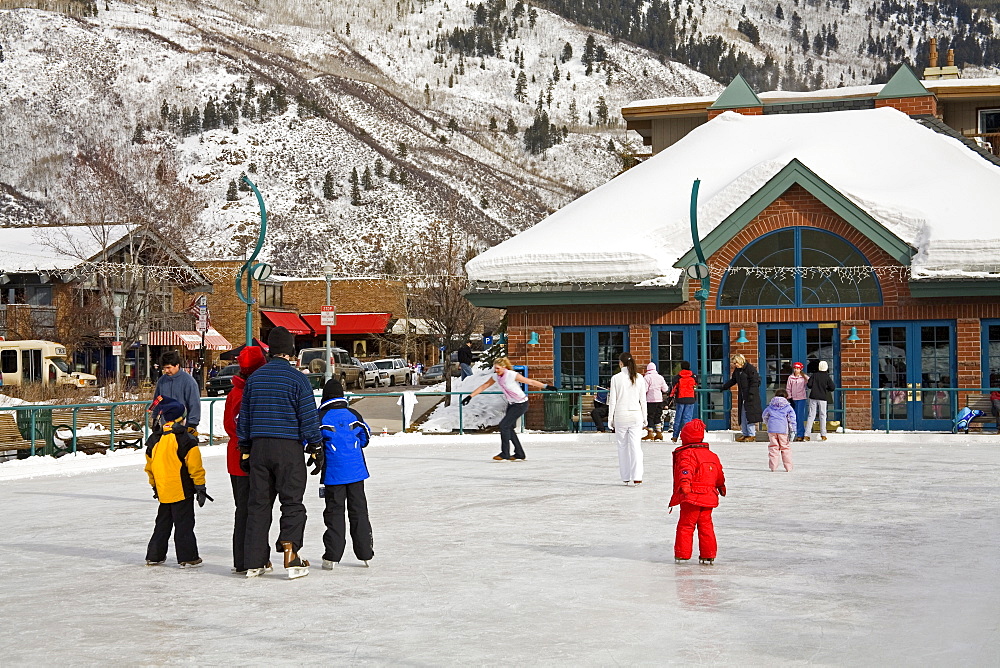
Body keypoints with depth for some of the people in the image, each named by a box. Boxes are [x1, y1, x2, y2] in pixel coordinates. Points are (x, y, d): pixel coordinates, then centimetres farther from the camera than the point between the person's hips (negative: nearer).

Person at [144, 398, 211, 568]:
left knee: (162, 524, 16)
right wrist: (200, 488, -4)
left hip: (162, 492, 5)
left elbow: (149, 467, 12)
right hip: (182, 490, -5)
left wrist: (154, 487, 26)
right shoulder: (186, 440, -11)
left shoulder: (154, 441, 3)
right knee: (184, 524, 0)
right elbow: (195, 467, -13)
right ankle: (187, 558, -1)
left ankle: (154, 556, 20)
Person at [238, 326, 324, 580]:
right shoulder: (296, 378, -7)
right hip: (288, 447, -4)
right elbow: (309, 416, -7)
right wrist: (316, 448, 2)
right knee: (292, 503, 2)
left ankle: (254, 562, 10)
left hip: (259, 447, 4)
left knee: (258, 503, 9)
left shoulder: (254, 378, 8)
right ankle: (290, 557, -6)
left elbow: (244, 416, 12)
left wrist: (244, 450, 19)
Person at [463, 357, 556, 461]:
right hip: (511, 404, 8)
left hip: (521, 404, -8)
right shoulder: (496, 376, -2)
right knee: (508, 428, 5)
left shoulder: (512, 375, -22)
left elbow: (530, 382, -17)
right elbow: (484, 386, 9)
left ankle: (505, 455, -11)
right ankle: (519, 454, 15)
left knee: (504, 425, -15)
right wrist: (470, 396, 8)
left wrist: (546, 386, -18)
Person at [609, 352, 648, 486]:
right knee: (635, 445, -1)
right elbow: (643, 400, 4)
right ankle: (636, 477, -11)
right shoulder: (639, 378, 1)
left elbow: (612, 400, -4)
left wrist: (611, 418, 4)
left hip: (621, 415, -2)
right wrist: (644, 418, 13)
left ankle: (626, 477, 11)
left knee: (622, 446, 8)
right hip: (636, 414, 2)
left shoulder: (616, 378, -5)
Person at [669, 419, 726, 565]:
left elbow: (686, 470, -28)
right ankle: (708, 555, 13)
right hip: (709, 497, 7)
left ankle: (682, 554, 3)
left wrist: (685, 484, -43)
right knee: (706, 525, 13)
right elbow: (719, 475, 27)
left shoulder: (686, 454, -8)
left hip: (692, 498, -7)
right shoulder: (712, 455, 16)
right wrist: (721, 487, 45)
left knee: (685, 525, 1)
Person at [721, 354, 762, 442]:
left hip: (751, 396, -8)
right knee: (743, 415, 8)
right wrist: (723, 388, 30)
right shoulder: (737, 370, 14)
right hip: (742, 397, 8)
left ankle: (752, 434, -4)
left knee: (749, 414, -9)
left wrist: (751, 393, -19)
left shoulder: (750, 368, -11)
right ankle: (744, 433, 14)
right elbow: (732, 381, 28)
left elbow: (755, 382, -14)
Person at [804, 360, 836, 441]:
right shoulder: (827, 377, -3)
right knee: (822, 416, 6)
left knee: (811, 415, 3)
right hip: (823, 398, -1)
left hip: (813, 397, 1)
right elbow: (833, 387, -4)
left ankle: (807, 434, -2)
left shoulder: (814, 375, 0)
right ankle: (823, 434, 4)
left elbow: (809, 384, -3)